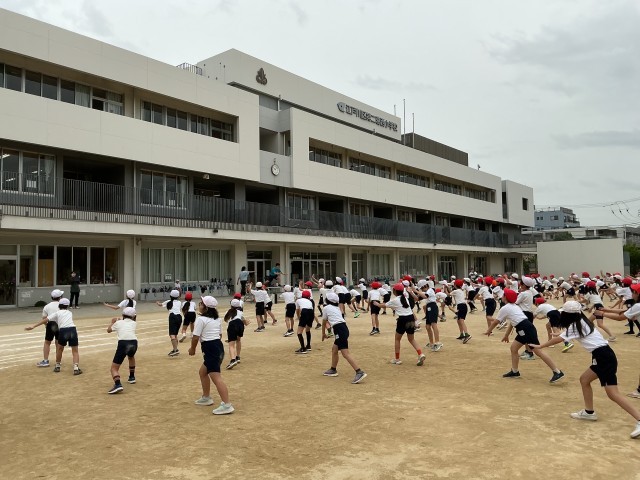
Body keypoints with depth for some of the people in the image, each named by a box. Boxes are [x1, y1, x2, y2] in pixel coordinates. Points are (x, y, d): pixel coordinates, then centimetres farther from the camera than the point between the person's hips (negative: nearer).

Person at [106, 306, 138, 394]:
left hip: (123, 343, -3)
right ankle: (132, 377, 43)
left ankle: (118, 384, -21)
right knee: (131, 356, 39)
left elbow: (108, 330, 39)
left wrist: (112, 322, 56)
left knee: (114, 368, 4)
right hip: (134, 343, 3)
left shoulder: (118, 322, 20)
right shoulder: (134, 323, 24)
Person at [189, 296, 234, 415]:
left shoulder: (201, 319, -11)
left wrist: (192, 349, 5)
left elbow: (196, 337, -12)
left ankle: (226, 405, -17)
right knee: (202, 372, 27)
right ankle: (206, 397, 37)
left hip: (210, 349, -10)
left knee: (216, 378, -13)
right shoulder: (217, 319, 15)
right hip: (218, 346, 10)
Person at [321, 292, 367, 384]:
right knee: (334, 349, 24)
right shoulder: (337, 308, 23)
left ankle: (360, 372, -24)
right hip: (344, 328, 9)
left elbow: (324, 323, 15)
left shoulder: (326, 308, 5)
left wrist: (323, 334, 29)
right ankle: (333, 370, 36)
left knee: (345, 353, -15)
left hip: (339, 330, -9)